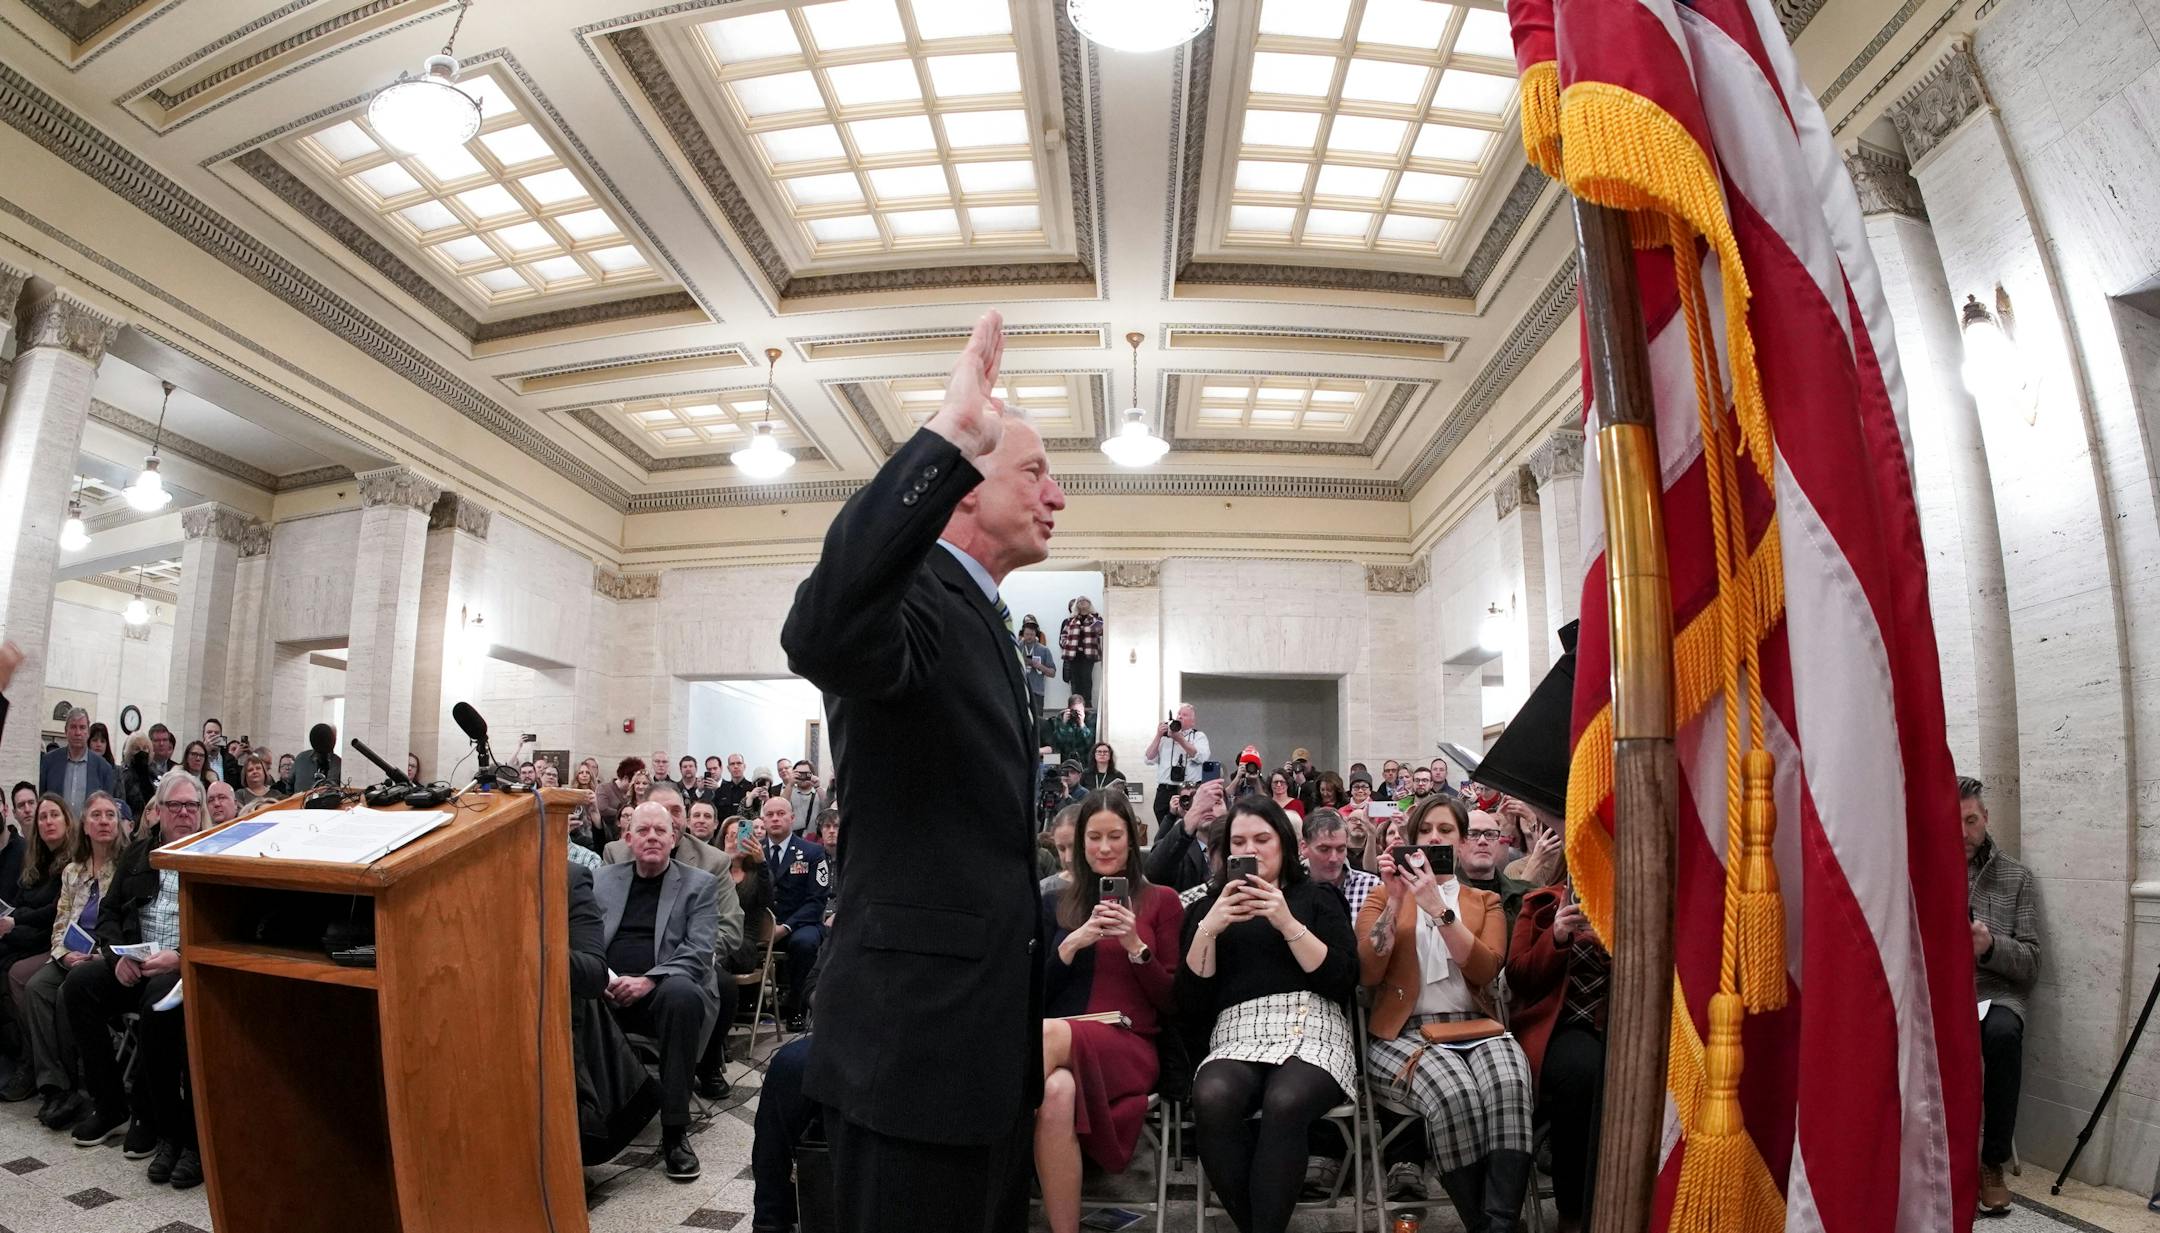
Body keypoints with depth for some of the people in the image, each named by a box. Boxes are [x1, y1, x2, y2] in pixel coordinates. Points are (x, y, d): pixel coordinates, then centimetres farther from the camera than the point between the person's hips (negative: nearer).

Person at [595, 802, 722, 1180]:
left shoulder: (700, 885, 8)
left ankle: (674, 1132, -28)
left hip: (665, 989, -2)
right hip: (608, 989, 2)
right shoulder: (602, 878, 19)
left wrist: (649, 980, -19)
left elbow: (698, 952, -3)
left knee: (681, 993, -38)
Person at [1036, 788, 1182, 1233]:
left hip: (1128, 1046, -2)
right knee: (1056, 1091, -37)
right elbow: (1034, 993, 9)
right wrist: (1071, 944, -8)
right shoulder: (1054, 903, 16)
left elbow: (1172, 1002, 5)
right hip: (1057, 1044, 2)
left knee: (1049, 1033, -36)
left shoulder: (1161, 900, 10)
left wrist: (1135, 945, -11)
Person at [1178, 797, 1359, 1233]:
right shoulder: (1207, 906, 18)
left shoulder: (1317, 897, 16)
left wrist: (1288, 924, -10)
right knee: (1212, 1099, -34)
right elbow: (1191, 1004, 8)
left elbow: (1343, 982, 1)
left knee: (1285, 1102, -36)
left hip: (1312, 1031, -1)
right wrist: (1208, 929, -5)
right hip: (1237, 1037, 1)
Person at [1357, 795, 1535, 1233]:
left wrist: (1439, 908, -15)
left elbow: (1485, 969, -4)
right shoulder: (1383, 895, 15)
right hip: (1405, 1031, -1)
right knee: (1455, 1095, -34)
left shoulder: (1485, 901, 18)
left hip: (1474, 1026, 2)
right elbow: (1368, 972, -2)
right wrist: (1395, 901, -10)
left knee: (1509, 1085, -34)